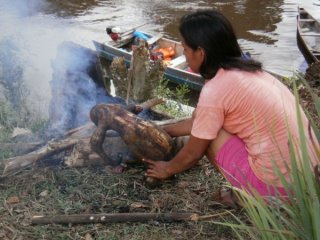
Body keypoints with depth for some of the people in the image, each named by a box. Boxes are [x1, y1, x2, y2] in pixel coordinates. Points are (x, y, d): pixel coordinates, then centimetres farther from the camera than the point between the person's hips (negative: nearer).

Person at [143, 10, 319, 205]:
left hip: (279, 183, -8)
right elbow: (197, 121, 23)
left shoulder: (214, 91, -15)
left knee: (207, 135, 4)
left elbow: (193, 154, -1)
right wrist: (163, 131, 32)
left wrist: (167, 169, 18)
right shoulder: (243, 69, 9)